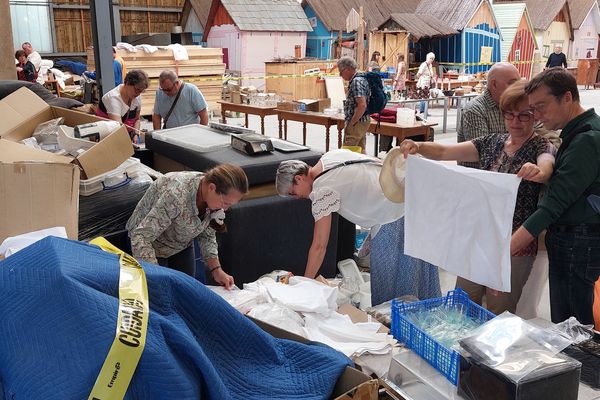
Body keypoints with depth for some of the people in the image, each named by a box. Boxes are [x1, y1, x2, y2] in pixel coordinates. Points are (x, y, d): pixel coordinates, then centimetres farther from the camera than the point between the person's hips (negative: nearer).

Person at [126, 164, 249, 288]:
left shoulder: (214, 197, -19)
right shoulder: (177, 194, -41)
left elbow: (207, 235, -6)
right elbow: (140, 237, -38)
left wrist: (216, 270, -17)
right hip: (152, 244, -5)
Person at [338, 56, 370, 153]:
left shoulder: (356, 82, -19)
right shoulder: (361, 78, 12)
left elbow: (362, 106, -28)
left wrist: (351, 122, -19)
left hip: (357, 123, -10)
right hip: (363, 121, 10)